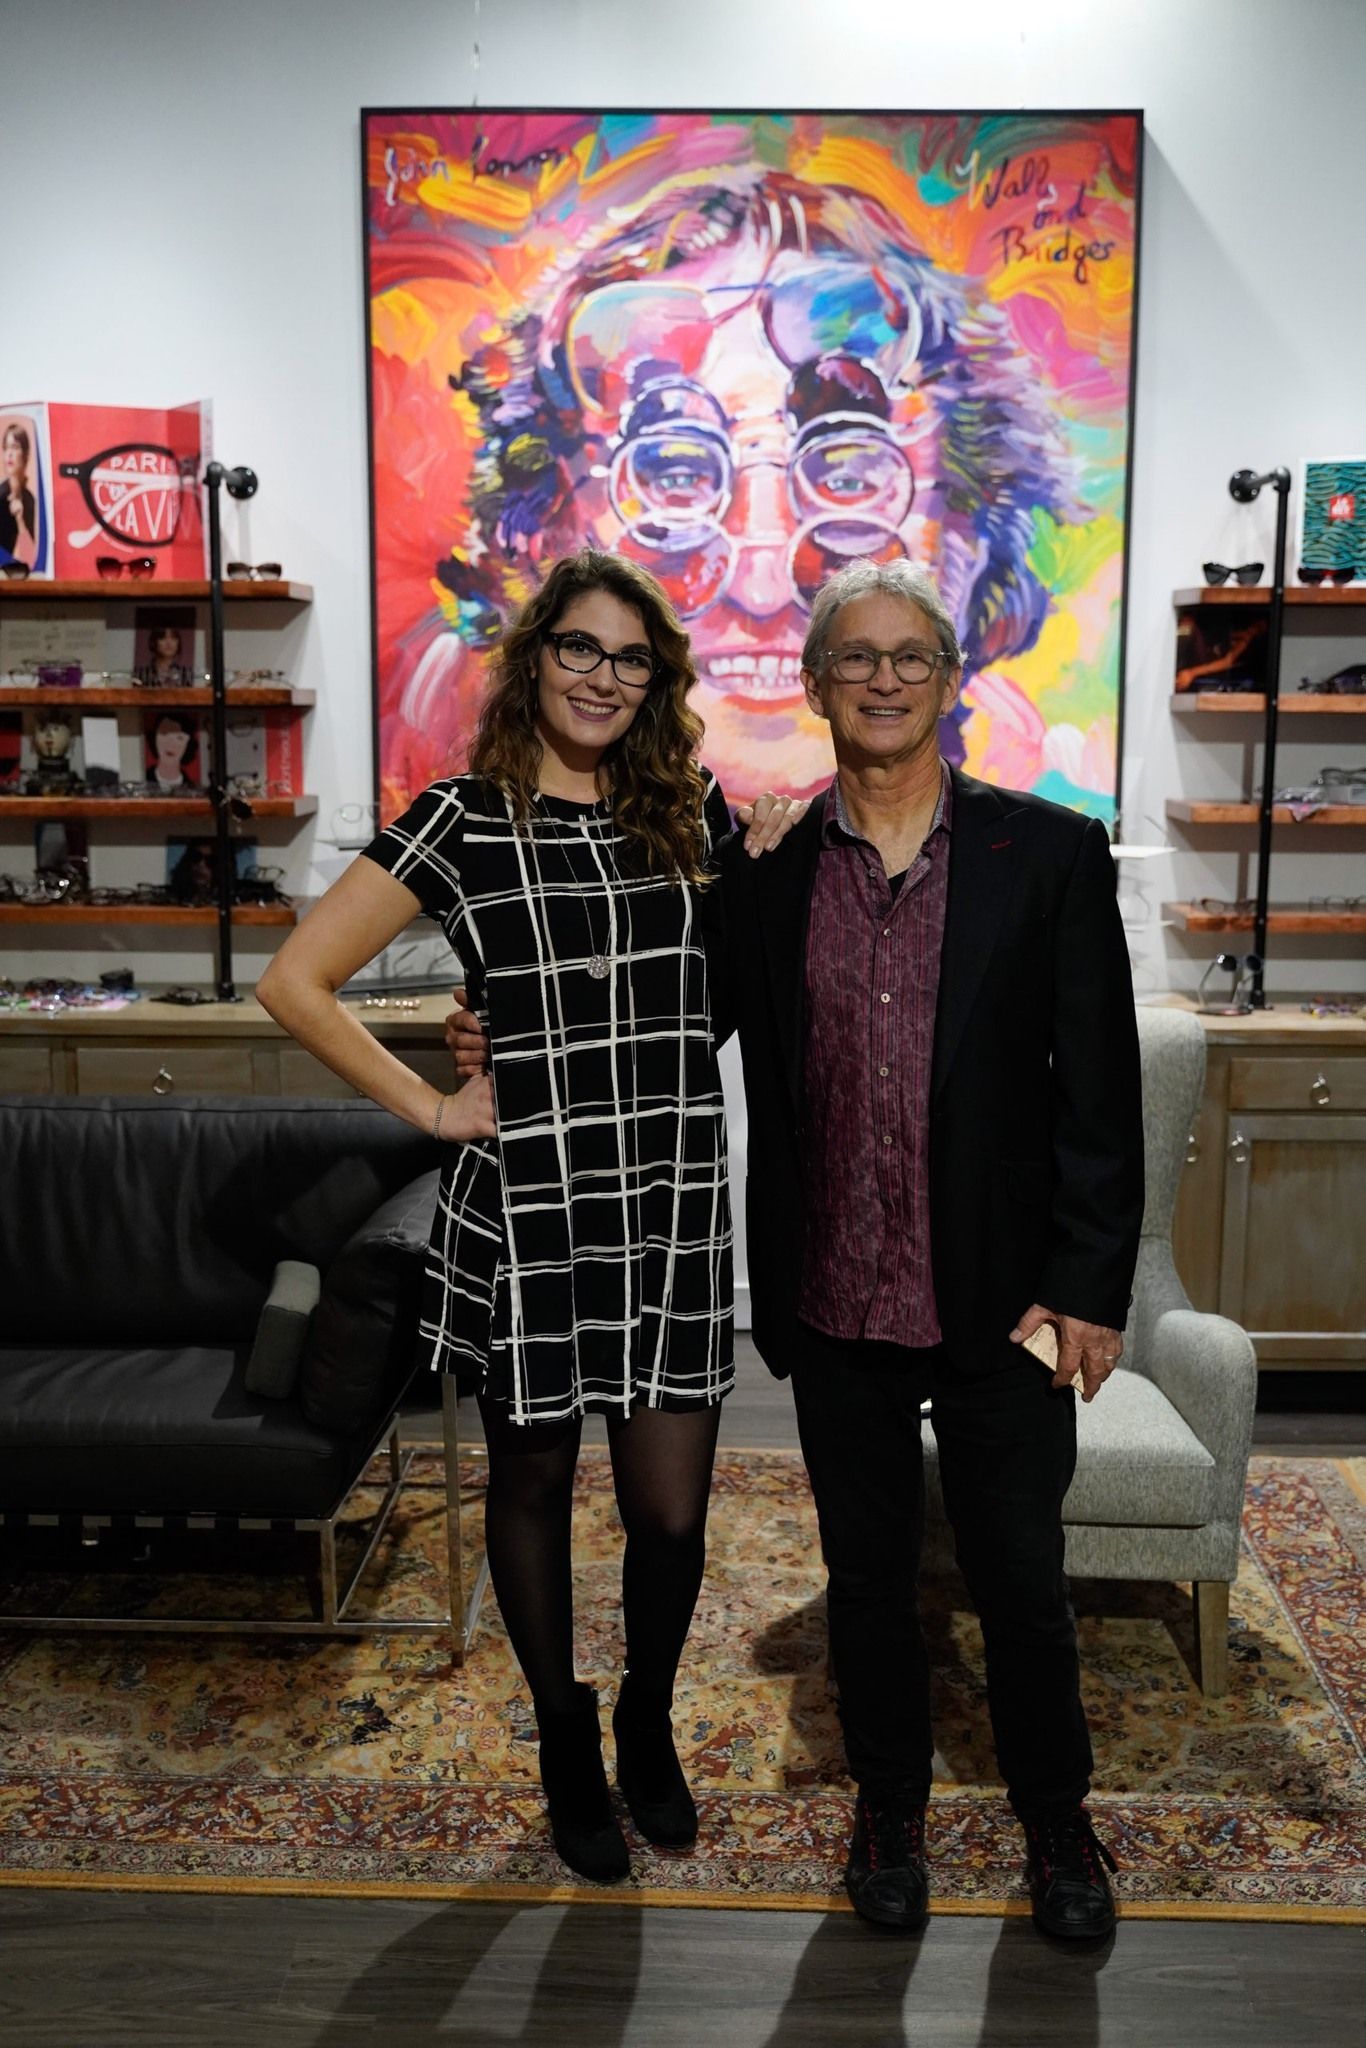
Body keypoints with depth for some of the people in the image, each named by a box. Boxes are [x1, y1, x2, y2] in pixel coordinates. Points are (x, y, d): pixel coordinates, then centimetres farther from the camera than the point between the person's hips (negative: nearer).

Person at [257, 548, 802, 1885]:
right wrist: (428, 1107, -8)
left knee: (671, 1511, 7)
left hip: (674, 1201, 3)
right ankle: (568, 1747, 40)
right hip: (524, 1208, -2)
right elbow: (294, 982, -6)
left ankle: (648, 1727, 38)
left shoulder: (687, 810, 6)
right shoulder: (463, 820, -5)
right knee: (533, 1483, 15)